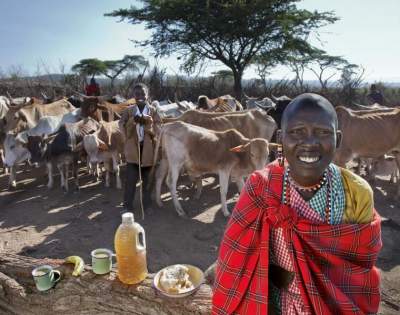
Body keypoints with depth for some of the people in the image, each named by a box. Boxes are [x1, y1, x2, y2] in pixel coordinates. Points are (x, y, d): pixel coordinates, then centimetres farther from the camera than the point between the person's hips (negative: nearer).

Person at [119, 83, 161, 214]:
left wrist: (147, 121, -19)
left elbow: (157, 129, -4)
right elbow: (123, 128, -4)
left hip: (148, 149, 1)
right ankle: (127, 206, 13)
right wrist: (133, 121, -19)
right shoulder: (128, 111, 3)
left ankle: (147, 205, 25)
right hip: (132, 148, 0)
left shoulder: (153, 111, 3)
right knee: (130, 179, 0)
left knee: (148, 179, 11)